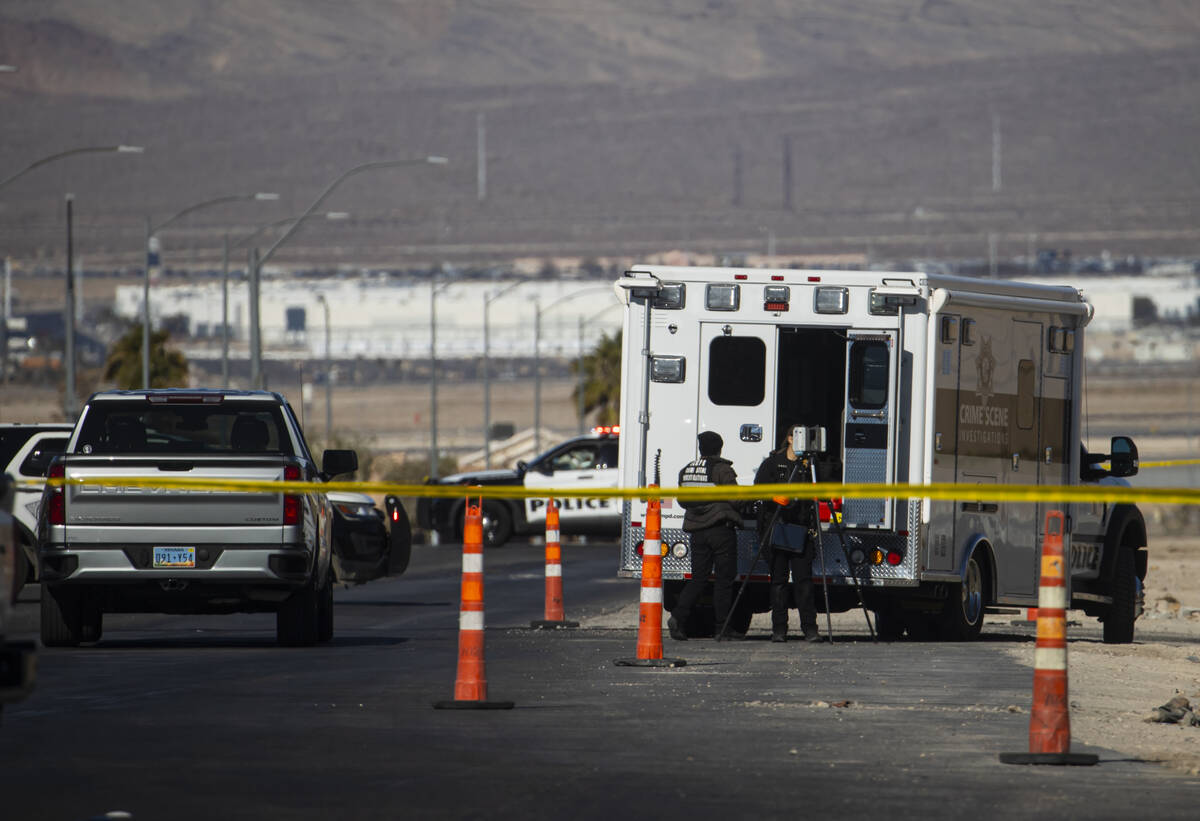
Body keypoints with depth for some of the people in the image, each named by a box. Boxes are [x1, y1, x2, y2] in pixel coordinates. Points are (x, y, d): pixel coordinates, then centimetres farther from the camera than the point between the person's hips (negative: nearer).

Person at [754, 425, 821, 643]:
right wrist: (775, 496, -21)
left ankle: (809, 627, -6)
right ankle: (779, 629, 5)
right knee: (778, 579, 1)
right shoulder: (772, 463, 8)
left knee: (803, 578, -6)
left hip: (802, 530, 1)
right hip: (776, 526, -1)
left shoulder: (809, 465, 12)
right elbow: (759, 486, -3)